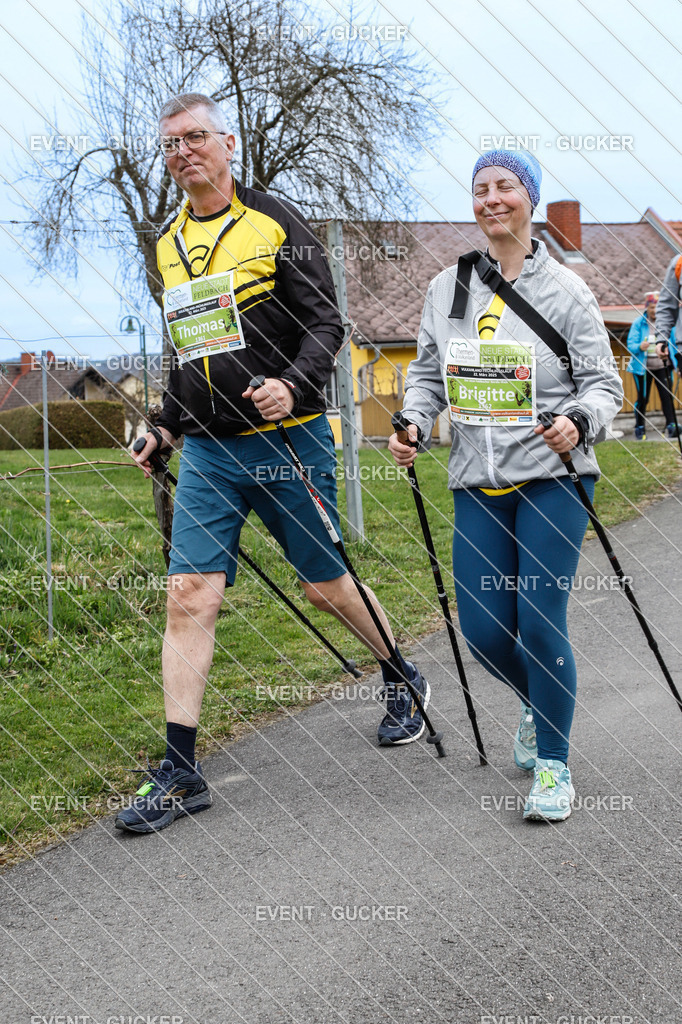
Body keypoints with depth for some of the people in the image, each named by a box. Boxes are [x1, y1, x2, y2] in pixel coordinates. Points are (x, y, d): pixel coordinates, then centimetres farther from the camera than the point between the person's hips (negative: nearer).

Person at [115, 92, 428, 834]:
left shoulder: (275, 223, -3)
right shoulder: (169, 244, 14)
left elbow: (325, 323, -7)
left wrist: (294, 385, -24)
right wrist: (165, 427, 17)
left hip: (288, 441, -4)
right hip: (206, 452, 4)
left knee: (326, 584, 7)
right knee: (189, 594, -6)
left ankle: (402, 681, 36)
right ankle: (179, 772, -2)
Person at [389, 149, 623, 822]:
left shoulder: (564, 289, -2)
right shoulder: (446, 289, 8)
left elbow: (604, 383, -2)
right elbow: (427, 373, 15)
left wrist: (578, 422, -23)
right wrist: (412, 423, -5)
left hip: (552, 477, -4)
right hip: (478, 483, 4)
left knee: (540, 621, -10)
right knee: (484, 631, 3)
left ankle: (554, 765, 9)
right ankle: (540, 702, 36)